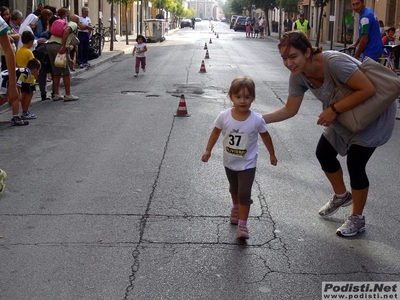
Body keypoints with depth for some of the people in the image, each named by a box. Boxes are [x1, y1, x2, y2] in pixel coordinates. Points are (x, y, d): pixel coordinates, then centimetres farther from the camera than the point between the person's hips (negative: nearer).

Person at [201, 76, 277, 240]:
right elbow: (216, 132, -2)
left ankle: (242, 225, 4)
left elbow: (265, 136, -4)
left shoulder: (256, 119, -22)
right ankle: (236, 208, 53)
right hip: (229, 162, 3)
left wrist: (272, 154, 6)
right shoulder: (224, 116, -20)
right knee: (234, 189, 26)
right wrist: (208, 150, 1)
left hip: (247, 164, -3)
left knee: (244, 194, -7)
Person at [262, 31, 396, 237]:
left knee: (355, 164, -7)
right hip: (345, 114, 8)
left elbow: (368, 90, -33)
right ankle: (341, 195, 39)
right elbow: (290, 109, -5)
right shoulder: (298, 76, -14)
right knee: (323, 153, 11)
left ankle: (357, 219, 15)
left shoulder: (333, 62, -36)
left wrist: (334, 110, -32)